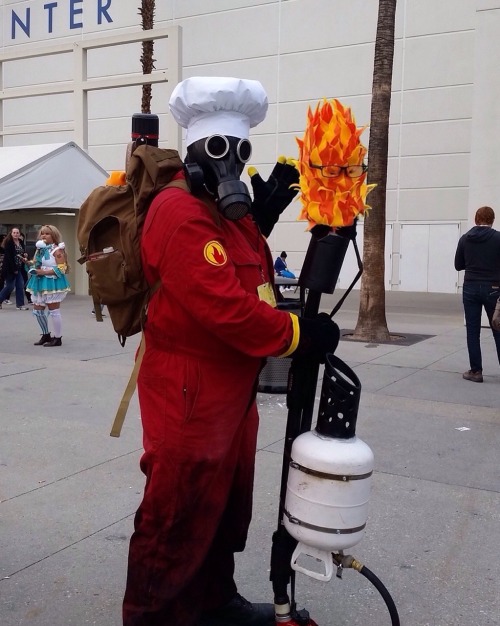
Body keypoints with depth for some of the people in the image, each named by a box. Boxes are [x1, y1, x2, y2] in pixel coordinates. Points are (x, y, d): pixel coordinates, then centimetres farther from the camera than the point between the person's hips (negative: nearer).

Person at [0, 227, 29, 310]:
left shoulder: (21, 242, 8)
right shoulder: (8, 243, -12)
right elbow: (8, 257, -16)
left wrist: (24, 258, -3)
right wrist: (14, 269, -18)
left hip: (19, 268, 7)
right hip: (10, 268, -7)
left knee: (20, 286, 4)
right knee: (10, 286, -4)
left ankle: (20, 305, 8)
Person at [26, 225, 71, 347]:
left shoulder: (57, 250, -11)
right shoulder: (39, 249, 14)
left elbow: (61, 269, -18)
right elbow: (35, 263, 23)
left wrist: (44, 272, -21)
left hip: (52, 283, -9)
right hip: (40, 283, 9)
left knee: (53, 312, -4)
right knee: (37, 311, 12)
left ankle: (58, 338, 6)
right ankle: (46, 335, 26)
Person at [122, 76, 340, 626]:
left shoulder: (231, 211, 15)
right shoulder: (179, 213, -19)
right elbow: (225, 309, -27)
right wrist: (298, 334, -18)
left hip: (232, 389, 10)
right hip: (189, 396, -10)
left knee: (227, 505, 23)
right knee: (178, 518, 3)